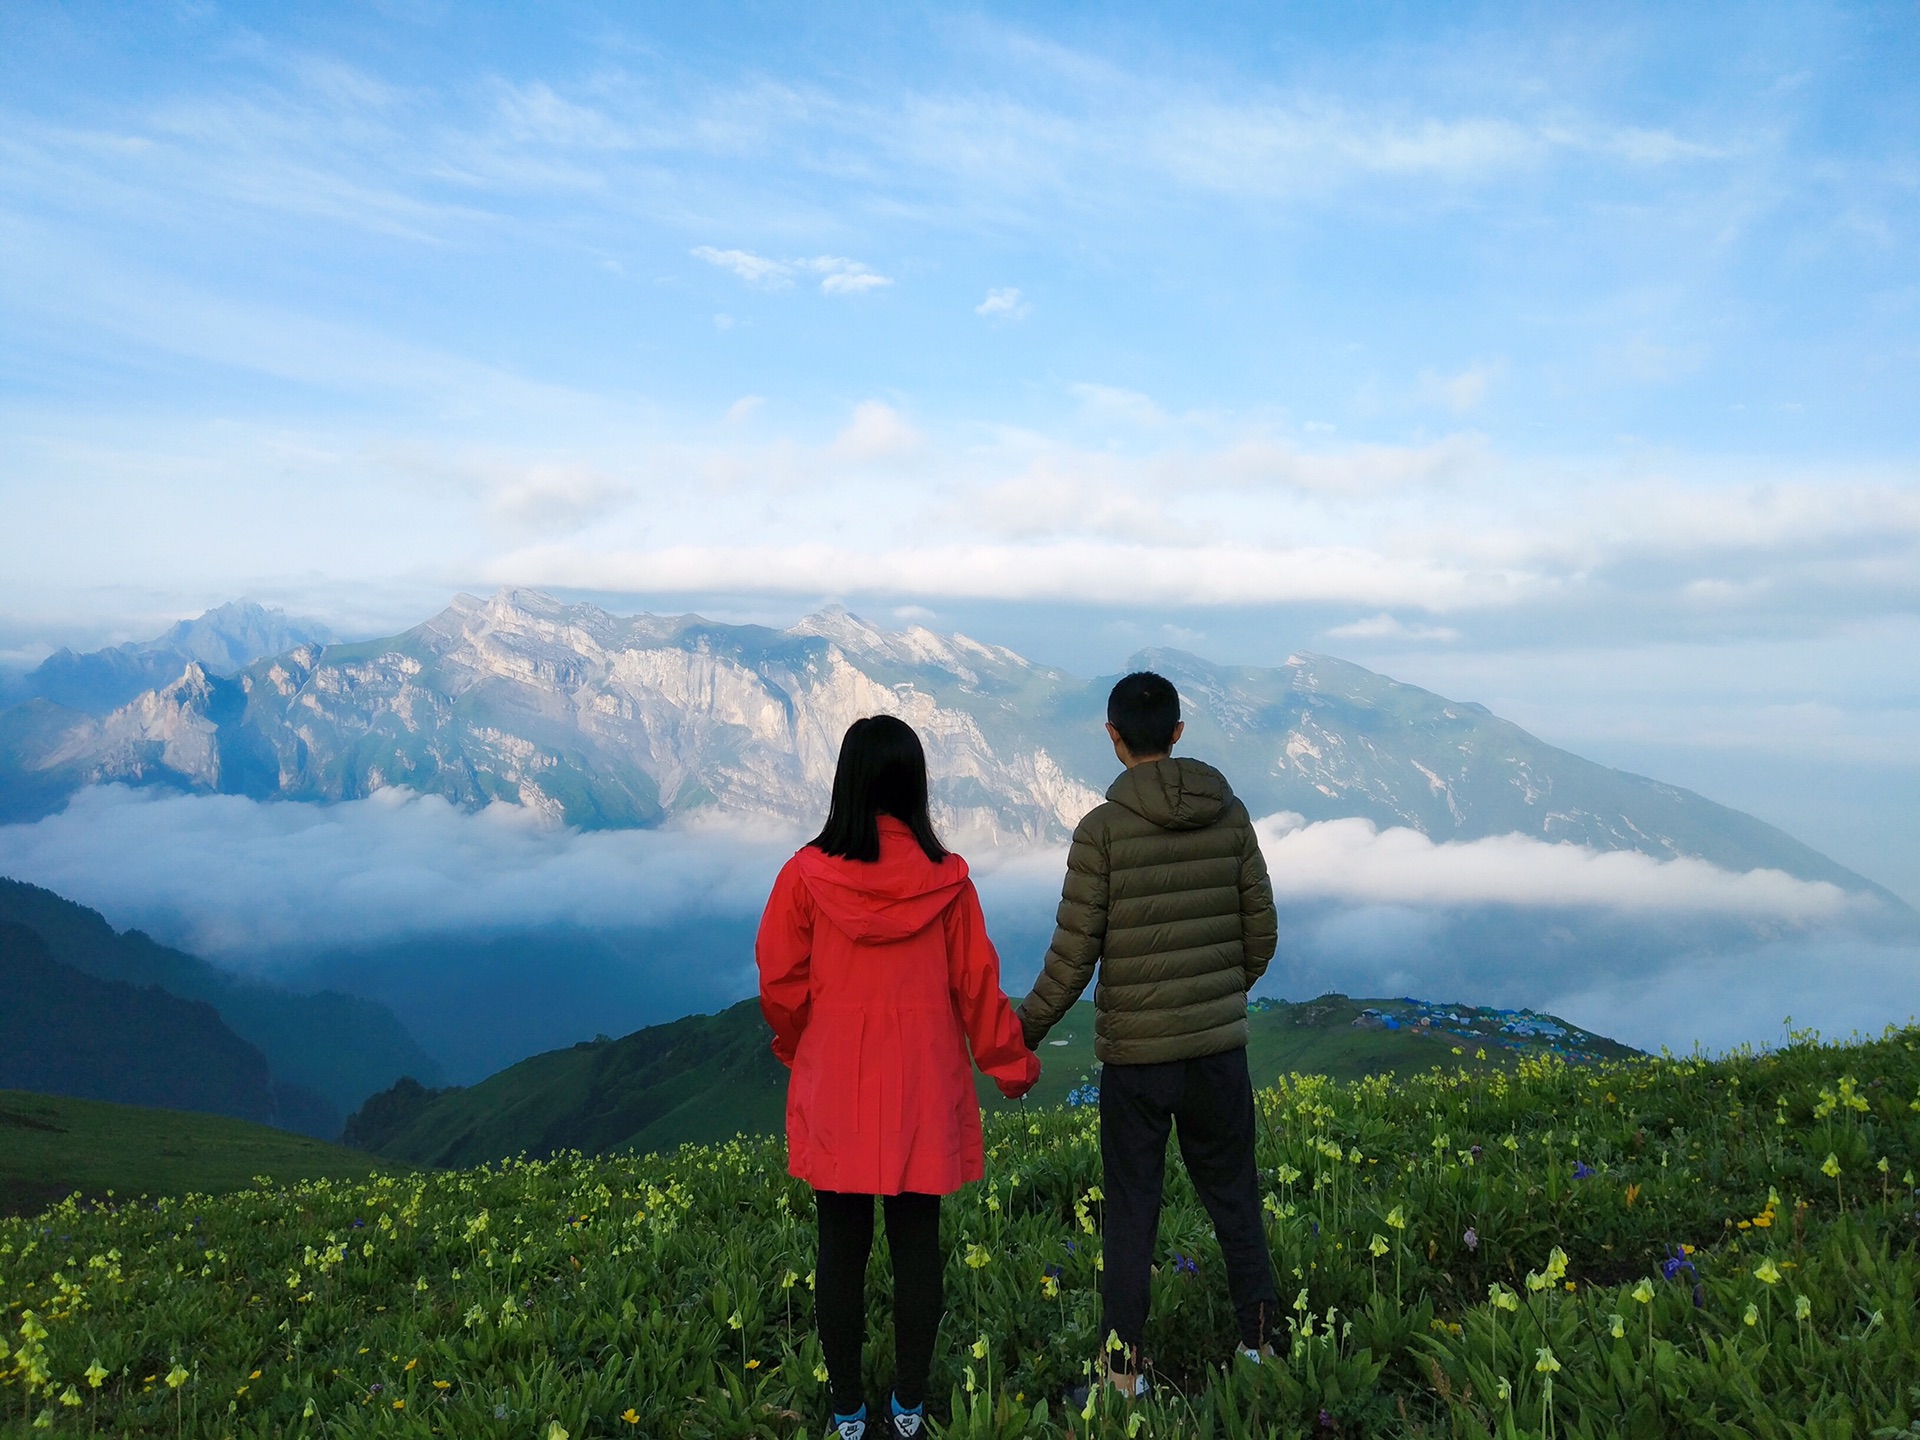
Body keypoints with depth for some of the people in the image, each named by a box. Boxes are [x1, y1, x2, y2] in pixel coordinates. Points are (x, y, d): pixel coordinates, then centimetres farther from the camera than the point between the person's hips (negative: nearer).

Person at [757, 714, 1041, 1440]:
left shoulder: (806, 873, -10)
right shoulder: (946, 879, -7)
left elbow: (780, 983, -3)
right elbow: (977, 986, -1)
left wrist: (796, 1050, 16)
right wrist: (1012, 1067, 12)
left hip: (835, 1093, 0)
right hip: (923, 1092, 1)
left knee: (841, 1249, 10)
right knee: (917, 1242, 12)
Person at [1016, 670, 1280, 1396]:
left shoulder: (1102, 829, -12)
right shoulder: (1232, 815, -1)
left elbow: (1073, 956, -12)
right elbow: (1261, 929, 5)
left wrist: (1024, 1033, 1)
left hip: (1135, 1053, -3)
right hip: (1220, 1045, 3)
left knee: (1131, 1210, 10)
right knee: (1233, 1196, 18)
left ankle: (1124, 1365, 19)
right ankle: (1258, 1342, 28)